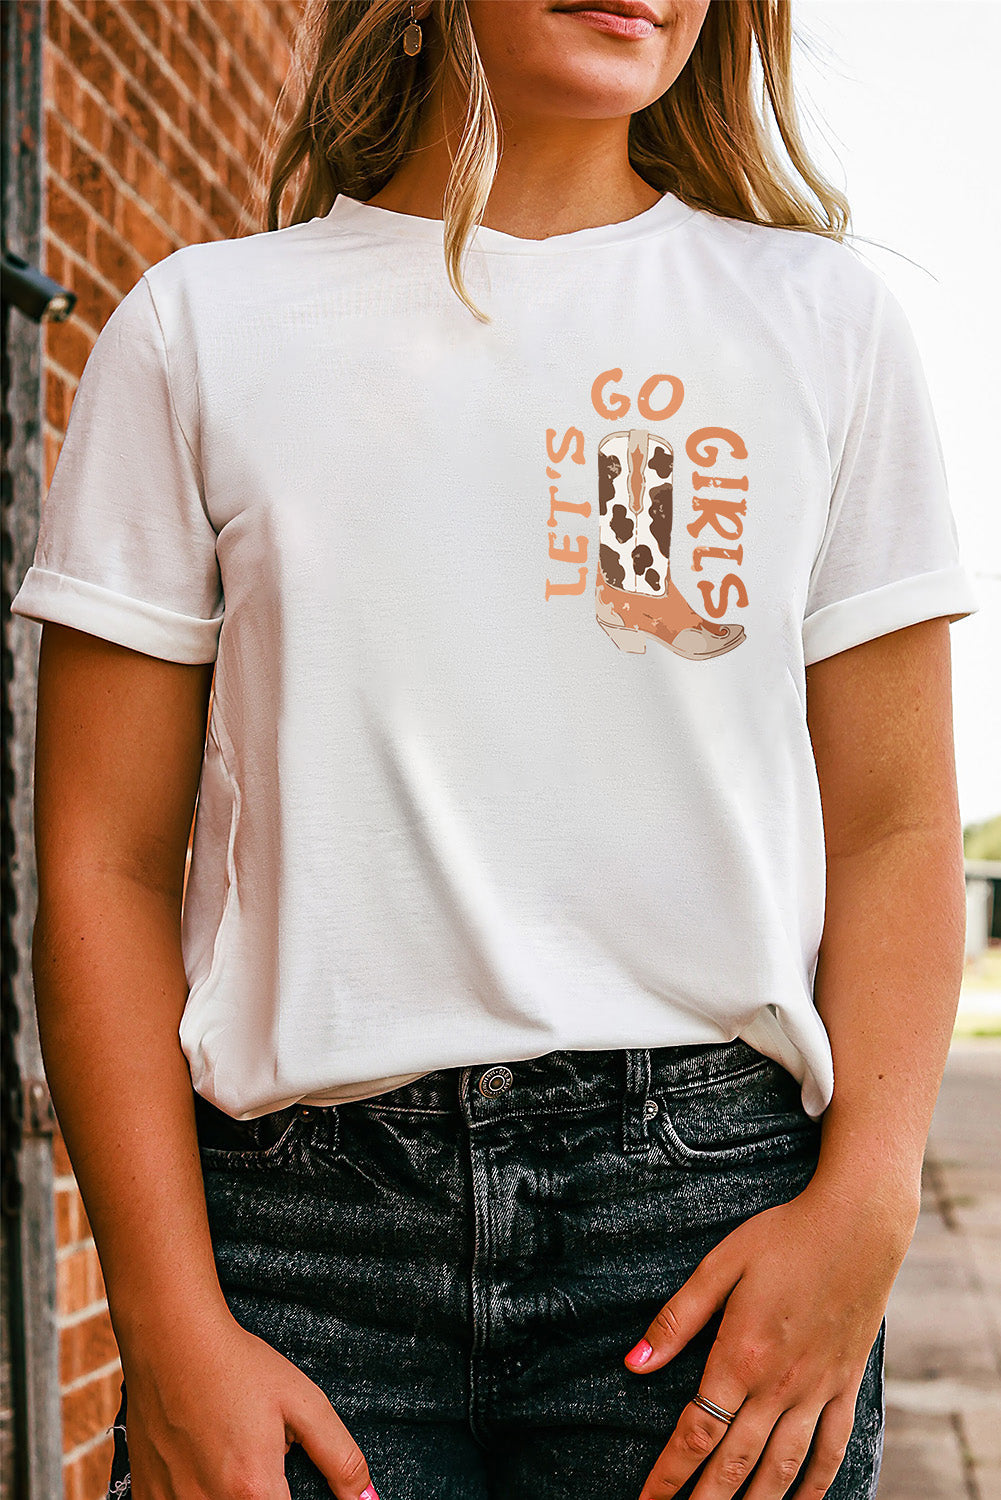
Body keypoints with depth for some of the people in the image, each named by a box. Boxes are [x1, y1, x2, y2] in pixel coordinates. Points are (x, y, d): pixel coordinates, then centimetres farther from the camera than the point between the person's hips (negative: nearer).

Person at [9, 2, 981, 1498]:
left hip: (710, 1197, 1)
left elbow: (895, 831, 6)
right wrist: (172, 1330, -7)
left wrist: (866, 1204, -9)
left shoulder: (825, 320, 8)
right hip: (304, 1213, 0)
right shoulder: (204, 325, 6)